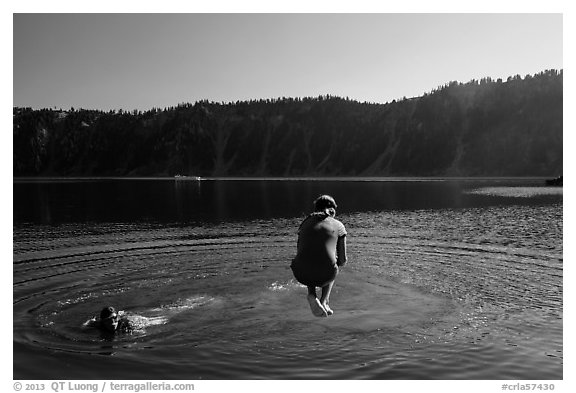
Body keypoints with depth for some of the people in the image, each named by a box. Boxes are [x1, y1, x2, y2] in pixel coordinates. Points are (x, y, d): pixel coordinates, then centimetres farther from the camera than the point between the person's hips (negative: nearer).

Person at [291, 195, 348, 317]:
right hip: (324, 277, -1)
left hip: (301, 275, 1)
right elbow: (342, 261, 12)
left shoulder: (305, 223, 18)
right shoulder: (338, 225, 11)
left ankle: (311, 294, 12)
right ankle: (324, 300, 18)